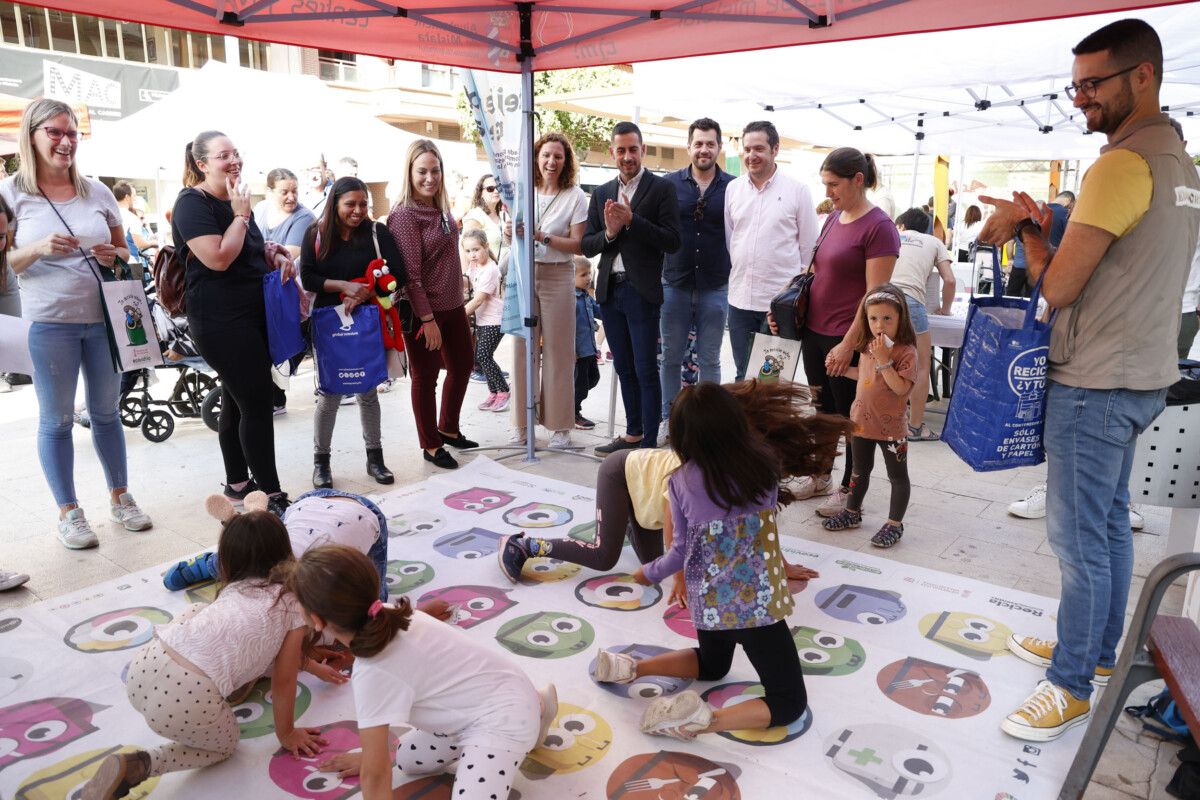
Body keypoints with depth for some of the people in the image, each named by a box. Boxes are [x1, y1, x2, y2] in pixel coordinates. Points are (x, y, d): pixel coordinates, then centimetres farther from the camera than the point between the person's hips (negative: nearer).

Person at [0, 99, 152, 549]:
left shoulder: (96, 191, 8)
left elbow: (124, 249, 16)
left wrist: (115, 255, -7)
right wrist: (39, 249, -20)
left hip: (104, 316, 3)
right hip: (49, 322, -3)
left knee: (106, 411, 13)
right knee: (56, 420, 5)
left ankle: (120, 498, 25)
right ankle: (68, 513, 16)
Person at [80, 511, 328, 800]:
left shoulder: (234, 588, 24)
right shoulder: (295, 603, 8)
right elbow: (283, 682, 11)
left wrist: (301, 659, 56)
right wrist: (286, 734, 25)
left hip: (143, 668, 7)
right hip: (189, 700, -7)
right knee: (224, 745, 26)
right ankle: (139, 767, 5)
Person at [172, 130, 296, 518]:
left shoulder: (234, 199, 17)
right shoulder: (193, 203, -11)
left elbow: (251, 250, 29)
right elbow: (219, 258, -22)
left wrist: (276, 256, 7)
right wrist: (241, 215, -15)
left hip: (252, 316, 9)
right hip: (221, 322, -9)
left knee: (237, 402, 15)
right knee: (257, 405, -9)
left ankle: (237, 484, 25)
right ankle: (272, 495, -3)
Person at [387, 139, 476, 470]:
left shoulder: (441, 207, 7)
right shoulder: (405, 214, -16)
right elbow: (411, 274, -20)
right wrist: (427, 319, -21)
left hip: (453, 305, 9)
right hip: (424, 310, -8)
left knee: (462, 366, 18)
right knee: (425, 377, 4)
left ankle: (449, 429, 36)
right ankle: (431, 446, 19)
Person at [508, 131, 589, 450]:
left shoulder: (575, 196, 0)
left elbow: (578, 245, -7)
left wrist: (543, 236, -19)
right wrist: (513, 233, -8)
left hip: (558, 277, -3)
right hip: (524, 274, 3)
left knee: (558, 350, 1)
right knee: (523, 347, 3)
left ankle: (560, 425, 10)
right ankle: (522, 423, 13)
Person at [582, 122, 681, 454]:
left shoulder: (662, 188, -2)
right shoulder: (601, 193, 13)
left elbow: (672, 242, -11)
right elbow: (587, 246, 10)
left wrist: (632, 220, -18)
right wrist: (608, 233, -10)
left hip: (641, 292, -5)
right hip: (610, 291, 5)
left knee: (646, 370, -2)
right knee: (624, 369, 13)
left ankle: (650, 443, 5)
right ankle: (632, 434, 26)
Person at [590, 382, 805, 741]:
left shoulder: (682, 482, -10)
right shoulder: (764, 463, -10)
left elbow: (681, 551, -1)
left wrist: (649, 573, 18)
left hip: (706, 601, 3)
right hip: (756, 602, -3)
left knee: (711, 664, 34)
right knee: (790, 702, 11)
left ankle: (634, 667, 12)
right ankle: (705, 720, -12)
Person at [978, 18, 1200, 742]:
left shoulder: (1122, 165, -18)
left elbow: (1058, 287, -19)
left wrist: (1023, 228, -2)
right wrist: (1036, 229, 4)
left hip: (1096, 385, -10)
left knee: (1079, 537, -1)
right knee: (1110, 522, 19)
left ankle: (1073, 686, 12)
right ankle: (1099, 649, 34)